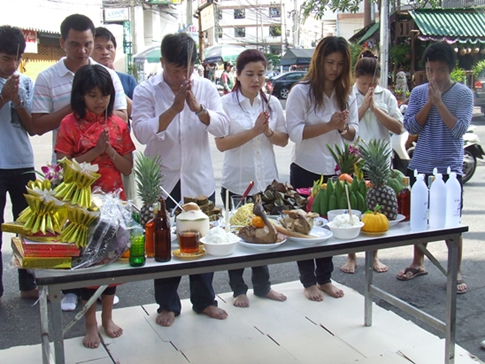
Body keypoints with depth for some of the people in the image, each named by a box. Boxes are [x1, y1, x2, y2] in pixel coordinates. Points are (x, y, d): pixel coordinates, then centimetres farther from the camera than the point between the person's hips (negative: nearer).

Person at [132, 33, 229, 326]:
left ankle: (204, 300, 30)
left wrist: (198, 108, -24)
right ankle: (168, 304, 25)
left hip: (200, 181, 2)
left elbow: (223, 128, -9)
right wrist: (174, 108, -24)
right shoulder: (146, 91, -5)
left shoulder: (206, 88, 2)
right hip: (163, 181, -2)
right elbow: (142, 132, -18)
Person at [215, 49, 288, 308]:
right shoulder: (227, 103, -7)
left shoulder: (272, 103, 5)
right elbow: (221, 143, -14)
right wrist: (254, 131, -21)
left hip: (267, 180, 4)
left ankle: (262, 285, 31)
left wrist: (268, 132, -13)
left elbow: (283, 140, 7)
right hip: (237, 182, -3)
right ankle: (238, 289, 24)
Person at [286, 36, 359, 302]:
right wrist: (329, 125, -24)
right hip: (306, 170, -4)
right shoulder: (301, 92, -8)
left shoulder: (347, 94, 6)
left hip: (335, 170, 4)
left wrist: (344, 127, -18)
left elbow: (354, 134, 4)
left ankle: (325, 278, 27)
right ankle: (308, 281, 21)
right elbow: (295, 131, -16)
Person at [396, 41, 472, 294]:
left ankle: (456, 272, 15)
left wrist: (439, 101, -18)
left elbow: (459, 129, -16)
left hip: (449, 169, -3)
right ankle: (418, 264, 31)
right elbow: (410, 126, -4)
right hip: (420, 167, 4)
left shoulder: (463, 94, -5)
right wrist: (429, 102, -12)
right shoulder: (419, 92, 4)